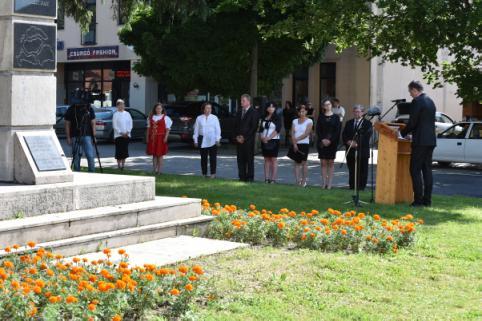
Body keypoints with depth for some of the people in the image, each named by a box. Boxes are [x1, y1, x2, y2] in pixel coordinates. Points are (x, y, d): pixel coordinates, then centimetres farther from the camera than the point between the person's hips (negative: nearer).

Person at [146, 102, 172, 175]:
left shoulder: (165, 118, 1)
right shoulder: (151, 117, 12)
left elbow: (167, 129, -4)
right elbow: (149, 128, 13)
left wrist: (166, 137, -15)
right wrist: (147, 137, 6)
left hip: (161, 138, -4)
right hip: (152, 138, 4)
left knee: (160, 154, -2)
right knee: (154, 154, 5)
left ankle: (159, 170, 2)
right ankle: (155, 170, 11)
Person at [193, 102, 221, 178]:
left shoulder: (214, 118, 5)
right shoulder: (199, 118, 7)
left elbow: (218, 129, 4)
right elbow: (196, 130, 9)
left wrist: (217, 140, -3)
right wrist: (195, 140, 5)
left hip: (212, 140, -1)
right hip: (202, 140, 1)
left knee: (213, 157, -5)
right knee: (203, 158, 5)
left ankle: (213, 173, -1)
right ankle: (204, 173, 12)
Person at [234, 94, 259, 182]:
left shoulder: (253, 112, -4)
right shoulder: (239, 112, 16)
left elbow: (254, 127, -9)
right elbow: (236, 125, 18)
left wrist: (244, 137, -11)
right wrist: (237, 136, 1)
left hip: (249, 140, -6)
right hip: (239, 140, 6)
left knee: (249, 159, -2)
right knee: (240, 159, 4)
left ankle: (250, 177, 2)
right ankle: (242, 177, 9)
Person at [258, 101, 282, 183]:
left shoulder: (277, 118, -1)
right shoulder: (264, 118, 13)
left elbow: (277, 130, -10)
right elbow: (261, 130, 11)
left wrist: (268, 138, -15)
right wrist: (262, 138, -7)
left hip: (274, 141, -5)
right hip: (264, 141, 5)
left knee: (273, 159, -3)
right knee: (266, 159, 5)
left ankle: (273, 178, -4)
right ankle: (267, 178, 5)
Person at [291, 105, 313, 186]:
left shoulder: (309, 121, 0)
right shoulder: (295, 121, 12)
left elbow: (306, 134, -10)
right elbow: (292, 133, 3)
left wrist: (296, 139, -12)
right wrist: (294, 143, -10)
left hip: (304, 144, -4)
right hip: (295, 145, 4)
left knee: (304, 162, -4)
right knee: (296, 162, 1)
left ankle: (303, 181, 0)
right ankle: (297, 180, 0)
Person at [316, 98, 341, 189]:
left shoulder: (335, 117, 3)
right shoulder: (321, 117, 8)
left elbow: (338, 131, -3)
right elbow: (318, 130, 4)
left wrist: (330, 140, -13)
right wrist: (322, 139, -10)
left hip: (332, 142, -2)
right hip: (322, 142, 2)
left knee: (331, 162, 0)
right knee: (323, 163, 1)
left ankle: (329, 182, 2)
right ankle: (324, 182, 4)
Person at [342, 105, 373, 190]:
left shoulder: (367, 123, 3)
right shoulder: (349, 123, 17)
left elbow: (367, 136, -9)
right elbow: (344, 135, 9)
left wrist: (357, 143, -20)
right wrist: (348, 142, -12)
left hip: (362, 151, -3)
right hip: (351, 151, 3)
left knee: (362, 170, -2)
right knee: (351, 170, 4)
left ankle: (361, 186, 3)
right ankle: (352, 186, 10)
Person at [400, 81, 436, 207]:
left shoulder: (417, 102, -11)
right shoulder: (430, 101, 16)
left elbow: (412, 122, -15)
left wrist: (403, 133, 2)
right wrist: (408, 131, 22)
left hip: (420, 141, -9)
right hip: (431, 140, 9)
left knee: (415, 170, -6)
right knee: (427, 170, 10)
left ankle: (418, 199, -9)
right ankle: (427, 199, 9)